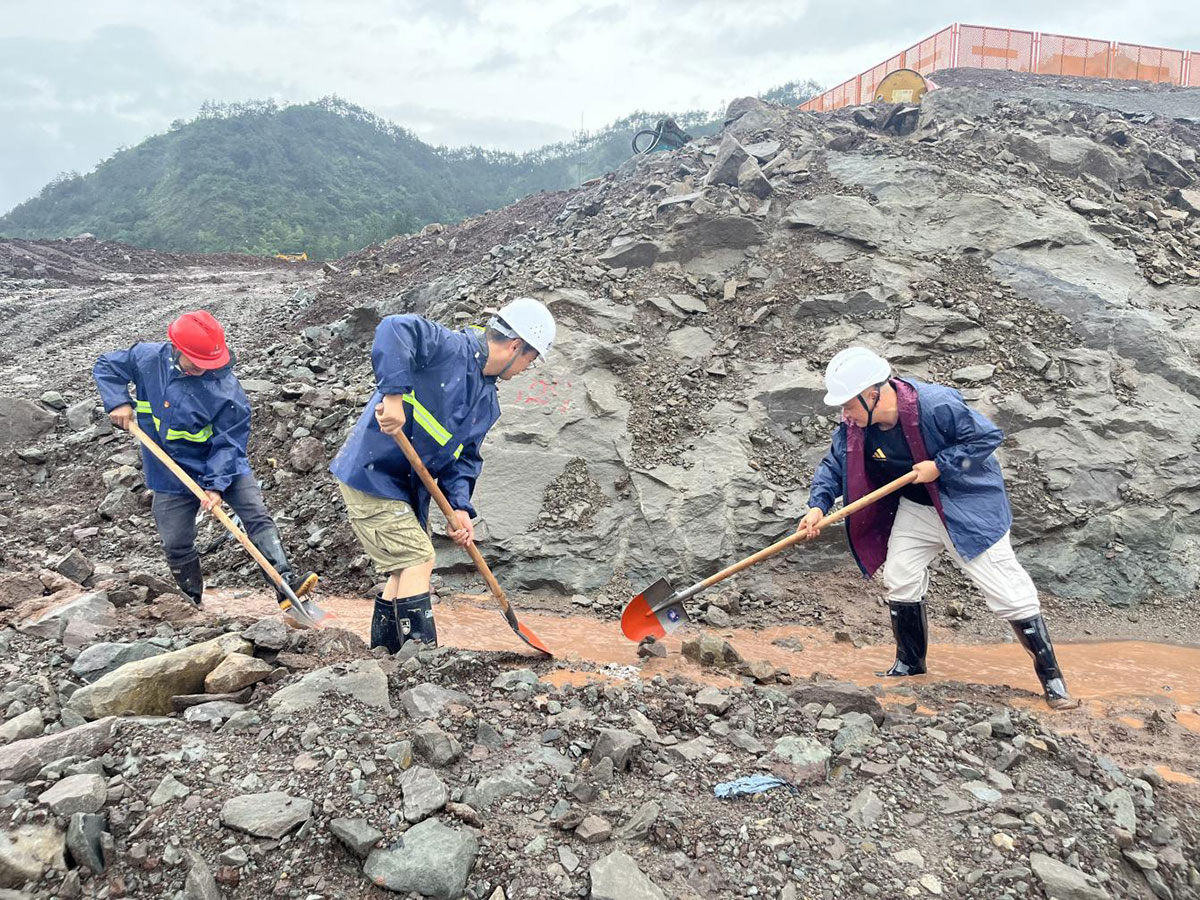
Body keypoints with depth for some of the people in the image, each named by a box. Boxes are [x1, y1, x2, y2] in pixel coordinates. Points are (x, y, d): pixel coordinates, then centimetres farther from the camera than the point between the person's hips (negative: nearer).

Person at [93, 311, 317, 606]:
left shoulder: (226, 388, -22)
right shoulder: (148, 357, -11)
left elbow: (228, 443, -19)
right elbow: (106, 366, 6)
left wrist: (217, 485, -27)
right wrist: (118, 402, -11)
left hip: (223, 467, -3)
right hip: (170, 474, 3)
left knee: (259, 518, -16)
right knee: (176, 545, 7)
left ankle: (286, 582, -17)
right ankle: (193, 603, 27)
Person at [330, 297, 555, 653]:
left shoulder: (488, 403, 10)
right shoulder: (450, 349, -17)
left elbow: (463, 457, 9)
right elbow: (395, 330, -33)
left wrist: (459, 507, -7)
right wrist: (394, 394, -42)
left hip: (410, 489, 10)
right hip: (372, 475, -9)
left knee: (406, 568, 15)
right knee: (419, 561, -12)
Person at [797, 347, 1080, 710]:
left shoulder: (936, 405, -30)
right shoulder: (855, 426, -12)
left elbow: (988, 436, -22)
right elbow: (834, 465, -2)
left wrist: (939, 466, -27)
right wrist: (818, 505, -18)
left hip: (968, 507, -6)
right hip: (915, 508, 6)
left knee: (1008, 592, -4)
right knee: (899, 580, 7)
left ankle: (1051, 677, 11)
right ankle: (910, 664, 28)